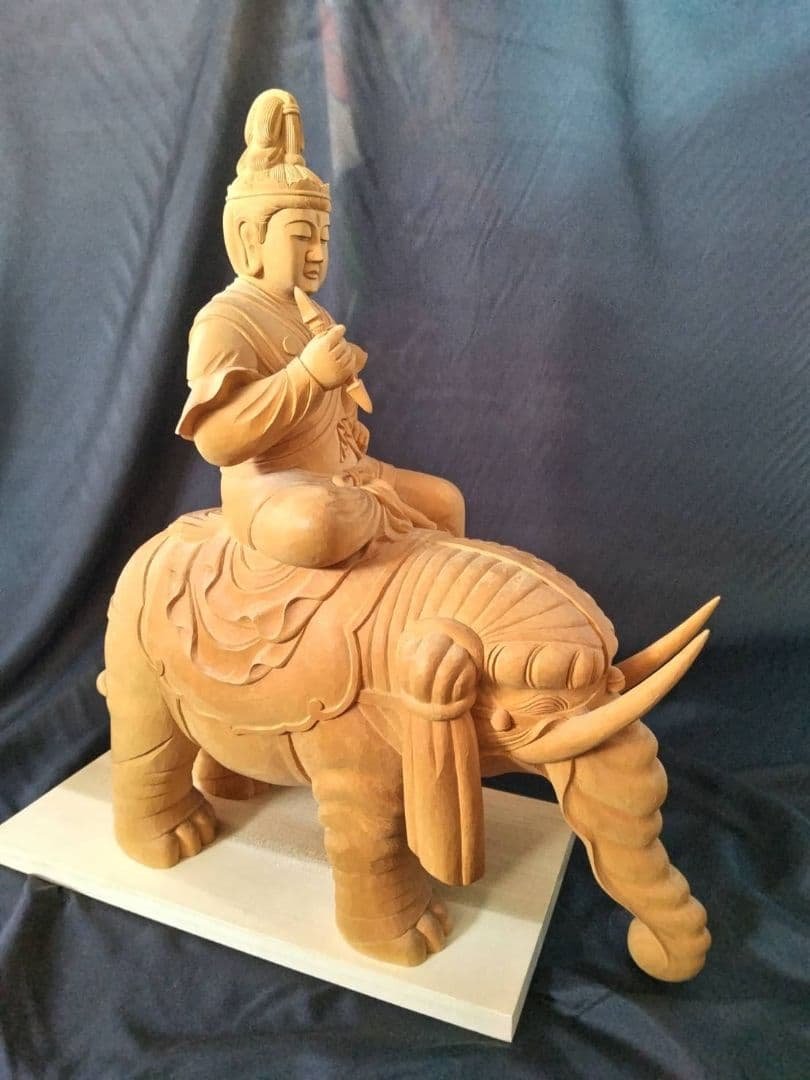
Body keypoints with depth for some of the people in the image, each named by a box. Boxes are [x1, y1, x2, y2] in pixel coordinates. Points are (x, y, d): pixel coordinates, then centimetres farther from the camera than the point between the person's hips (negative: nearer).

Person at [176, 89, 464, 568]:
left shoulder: (315, 315, 13)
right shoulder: (224, 321, -16)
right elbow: (216, 440, -31)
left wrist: (348, 422, 10)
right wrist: (306, 374, -37)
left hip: (341, 473, 9)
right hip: (269, 489, -9)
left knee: (445, 498, 12)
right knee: (317, 525, -43)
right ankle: (374, 515, -10)